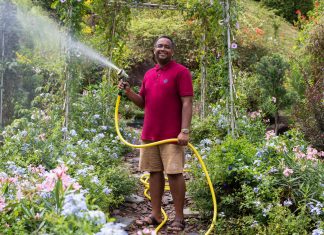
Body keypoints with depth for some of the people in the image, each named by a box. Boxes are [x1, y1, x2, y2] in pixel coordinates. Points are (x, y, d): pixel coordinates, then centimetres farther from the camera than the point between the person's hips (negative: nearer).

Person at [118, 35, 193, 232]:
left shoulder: (181, 72, -5)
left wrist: (185, 130, -20)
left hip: (172, 134, -6)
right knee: (154, 172, 9)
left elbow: (187, 103, -12)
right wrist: (129, 92, 3)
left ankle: (179, 217, 4)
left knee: (174, 173, -5)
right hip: (149, 134, 7)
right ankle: (156, 214, 17)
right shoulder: (148, 74, 15)